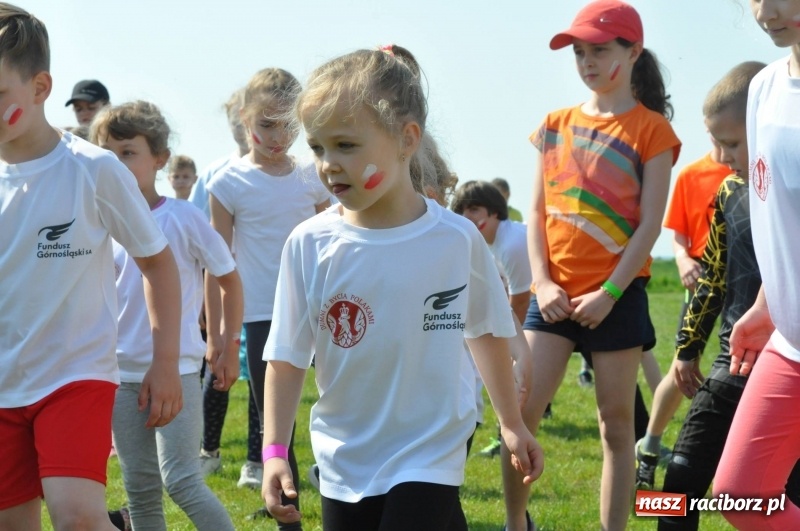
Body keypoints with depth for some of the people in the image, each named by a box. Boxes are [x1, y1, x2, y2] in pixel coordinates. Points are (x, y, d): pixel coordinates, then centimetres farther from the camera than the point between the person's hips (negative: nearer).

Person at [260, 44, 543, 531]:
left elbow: (488, 331, 6)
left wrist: (513, 424, 15)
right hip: (345, 463, 2)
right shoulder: (310, 245, -9)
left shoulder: (458, 239, -10)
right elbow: (287, 358, -3)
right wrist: (275, 451, -10)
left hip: (431, 457, -2)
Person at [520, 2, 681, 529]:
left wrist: (609, 293, -14)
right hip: (556, 296, 4)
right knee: (519, 413, -6)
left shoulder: (651, 129, -2)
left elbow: (650, 224, -7)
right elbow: (537, 212, 8)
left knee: (616, 424, 2)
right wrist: (542, 282, -5)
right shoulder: (556, 125, 10)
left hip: (618, 296, -3)